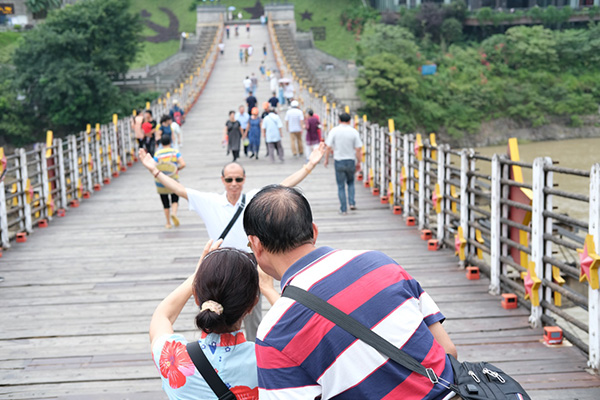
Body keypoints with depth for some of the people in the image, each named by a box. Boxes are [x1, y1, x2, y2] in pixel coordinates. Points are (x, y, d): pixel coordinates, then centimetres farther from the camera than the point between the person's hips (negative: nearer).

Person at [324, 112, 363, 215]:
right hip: (350, 160, 1)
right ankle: (352, 203, 8)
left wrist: (326, 159, 6)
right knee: (350, 182, 23)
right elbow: (358, 149, -5)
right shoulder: (354, 132, -3)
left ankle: (343, 209, 9)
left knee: (341, 186, 8)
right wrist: (358, 162, 6)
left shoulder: (334, 131, -6)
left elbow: (328, 147, -8)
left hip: (339, 161, -1)